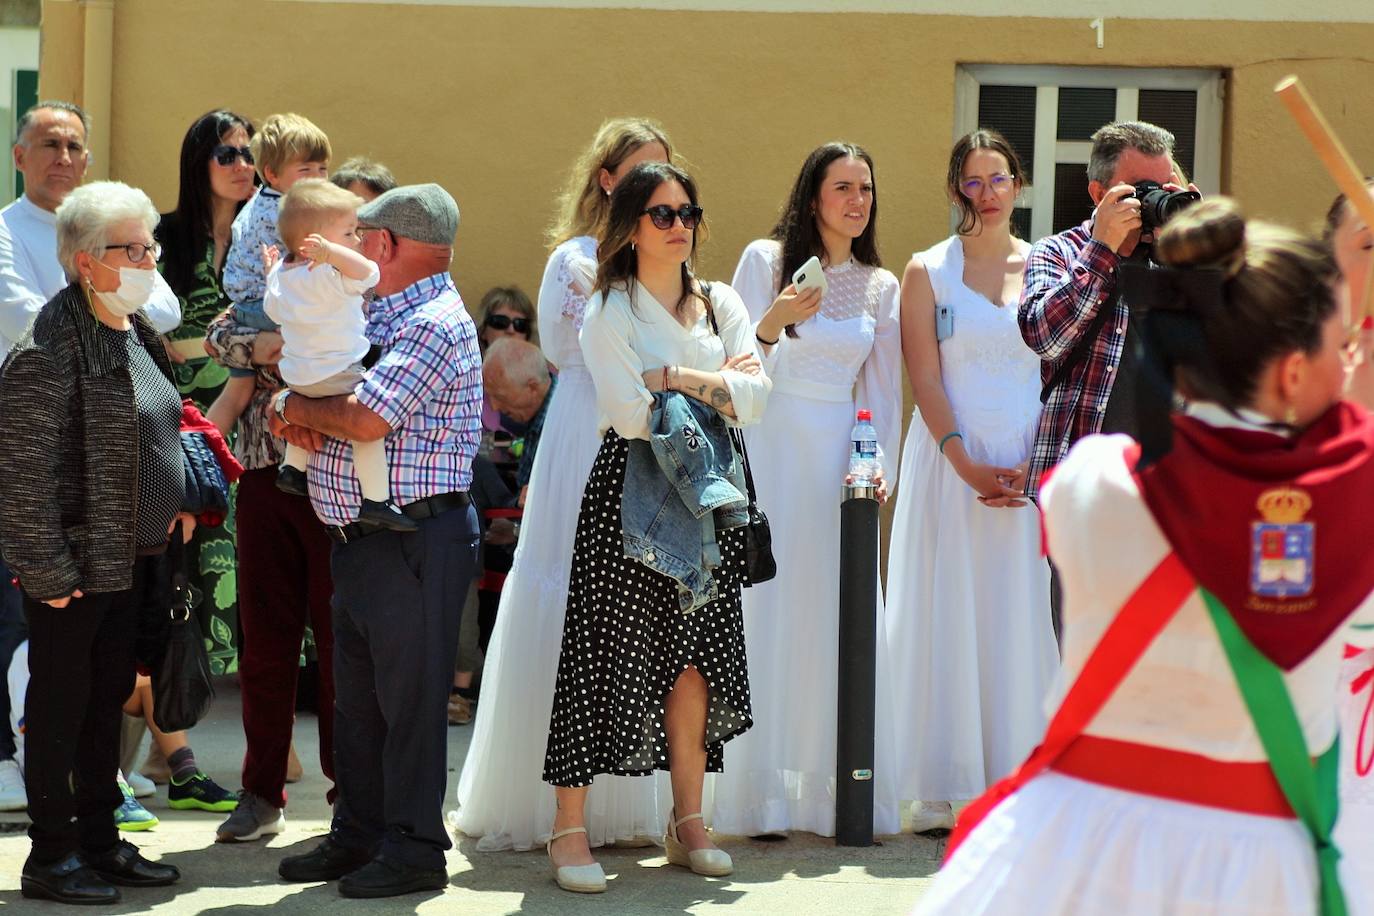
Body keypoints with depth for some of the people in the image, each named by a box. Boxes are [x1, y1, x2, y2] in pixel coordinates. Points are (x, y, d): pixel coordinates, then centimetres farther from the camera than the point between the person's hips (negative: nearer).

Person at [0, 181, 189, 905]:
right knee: (60, 706, 1)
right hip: (76, 567, -9)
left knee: (110, 697, 15)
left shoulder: (137, 335, 11)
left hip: (132, 561, 9)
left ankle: (100, 841, 25)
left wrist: (175, 505, 15)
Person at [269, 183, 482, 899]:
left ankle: (413, 848, 3)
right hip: (359, 537, 10)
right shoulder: (379, 317, 17)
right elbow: (311, 386, 18)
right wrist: (300, 417, -6)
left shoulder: (436, 324, -14)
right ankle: (358, 835, 23)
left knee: (409, 695, -4)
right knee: (357, 694, 14)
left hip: (413, 537, -10)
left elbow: (366, 417, -23)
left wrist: (295, 406, -6)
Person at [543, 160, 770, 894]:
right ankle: (570, 827, -2)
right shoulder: (609, 313, -1)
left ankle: (688, 821, 14)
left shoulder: (721, 305, 12)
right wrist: (717, 383, -4)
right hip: (629, 497, -4)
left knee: (694, 658, 3)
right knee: (610, 652, -6)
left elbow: (754, 401, 0)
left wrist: (674, 378, -10)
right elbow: (630, 414, -14)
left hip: (705, 501, 4)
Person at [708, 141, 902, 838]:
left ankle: (837, 791, 5)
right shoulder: (765, 259, 2)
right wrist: (771, 324, -20)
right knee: (768, 611, -5)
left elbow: (882, 389, 16)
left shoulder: (881, 286, 14)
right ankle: (758, 796, -1)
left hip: (840, 457, 3)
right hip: (772, 449, -3)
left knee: (840, 615, 0)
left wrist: (880, 467, 2)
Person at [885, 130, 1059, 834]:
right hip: (949, 460, -2)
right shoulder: (928, 272, 4)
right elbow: (926, 380, -2)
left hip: (1032, 466, 2)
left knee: (1021, 618, 2)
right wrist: (966, 465, -13)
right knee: (949, 617, -2)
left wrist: (1038, 464, -8)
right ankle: (946, 788, 2)